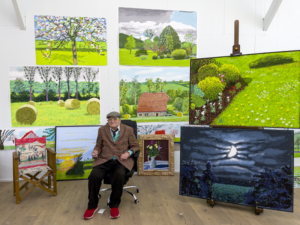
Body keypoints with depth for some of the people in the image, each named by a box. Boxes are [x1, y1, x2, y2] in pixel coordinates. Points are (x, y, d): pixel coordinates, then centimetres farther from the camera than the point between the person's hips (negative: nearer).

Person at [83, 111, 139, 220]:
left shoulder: (128, 130, 6)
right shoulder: (102, 130, 12)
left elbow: (135, 146, 10)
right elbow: (98, 145, 17)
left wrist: (128, 153, -10)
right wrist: (96, 151, -5)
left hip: (121, 161, -1)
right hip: (104, 160, 2)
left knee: (119, 175, -34)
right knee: (94, 176, -27)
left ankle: (114, 205, -9)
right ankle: (92, 206, -2)